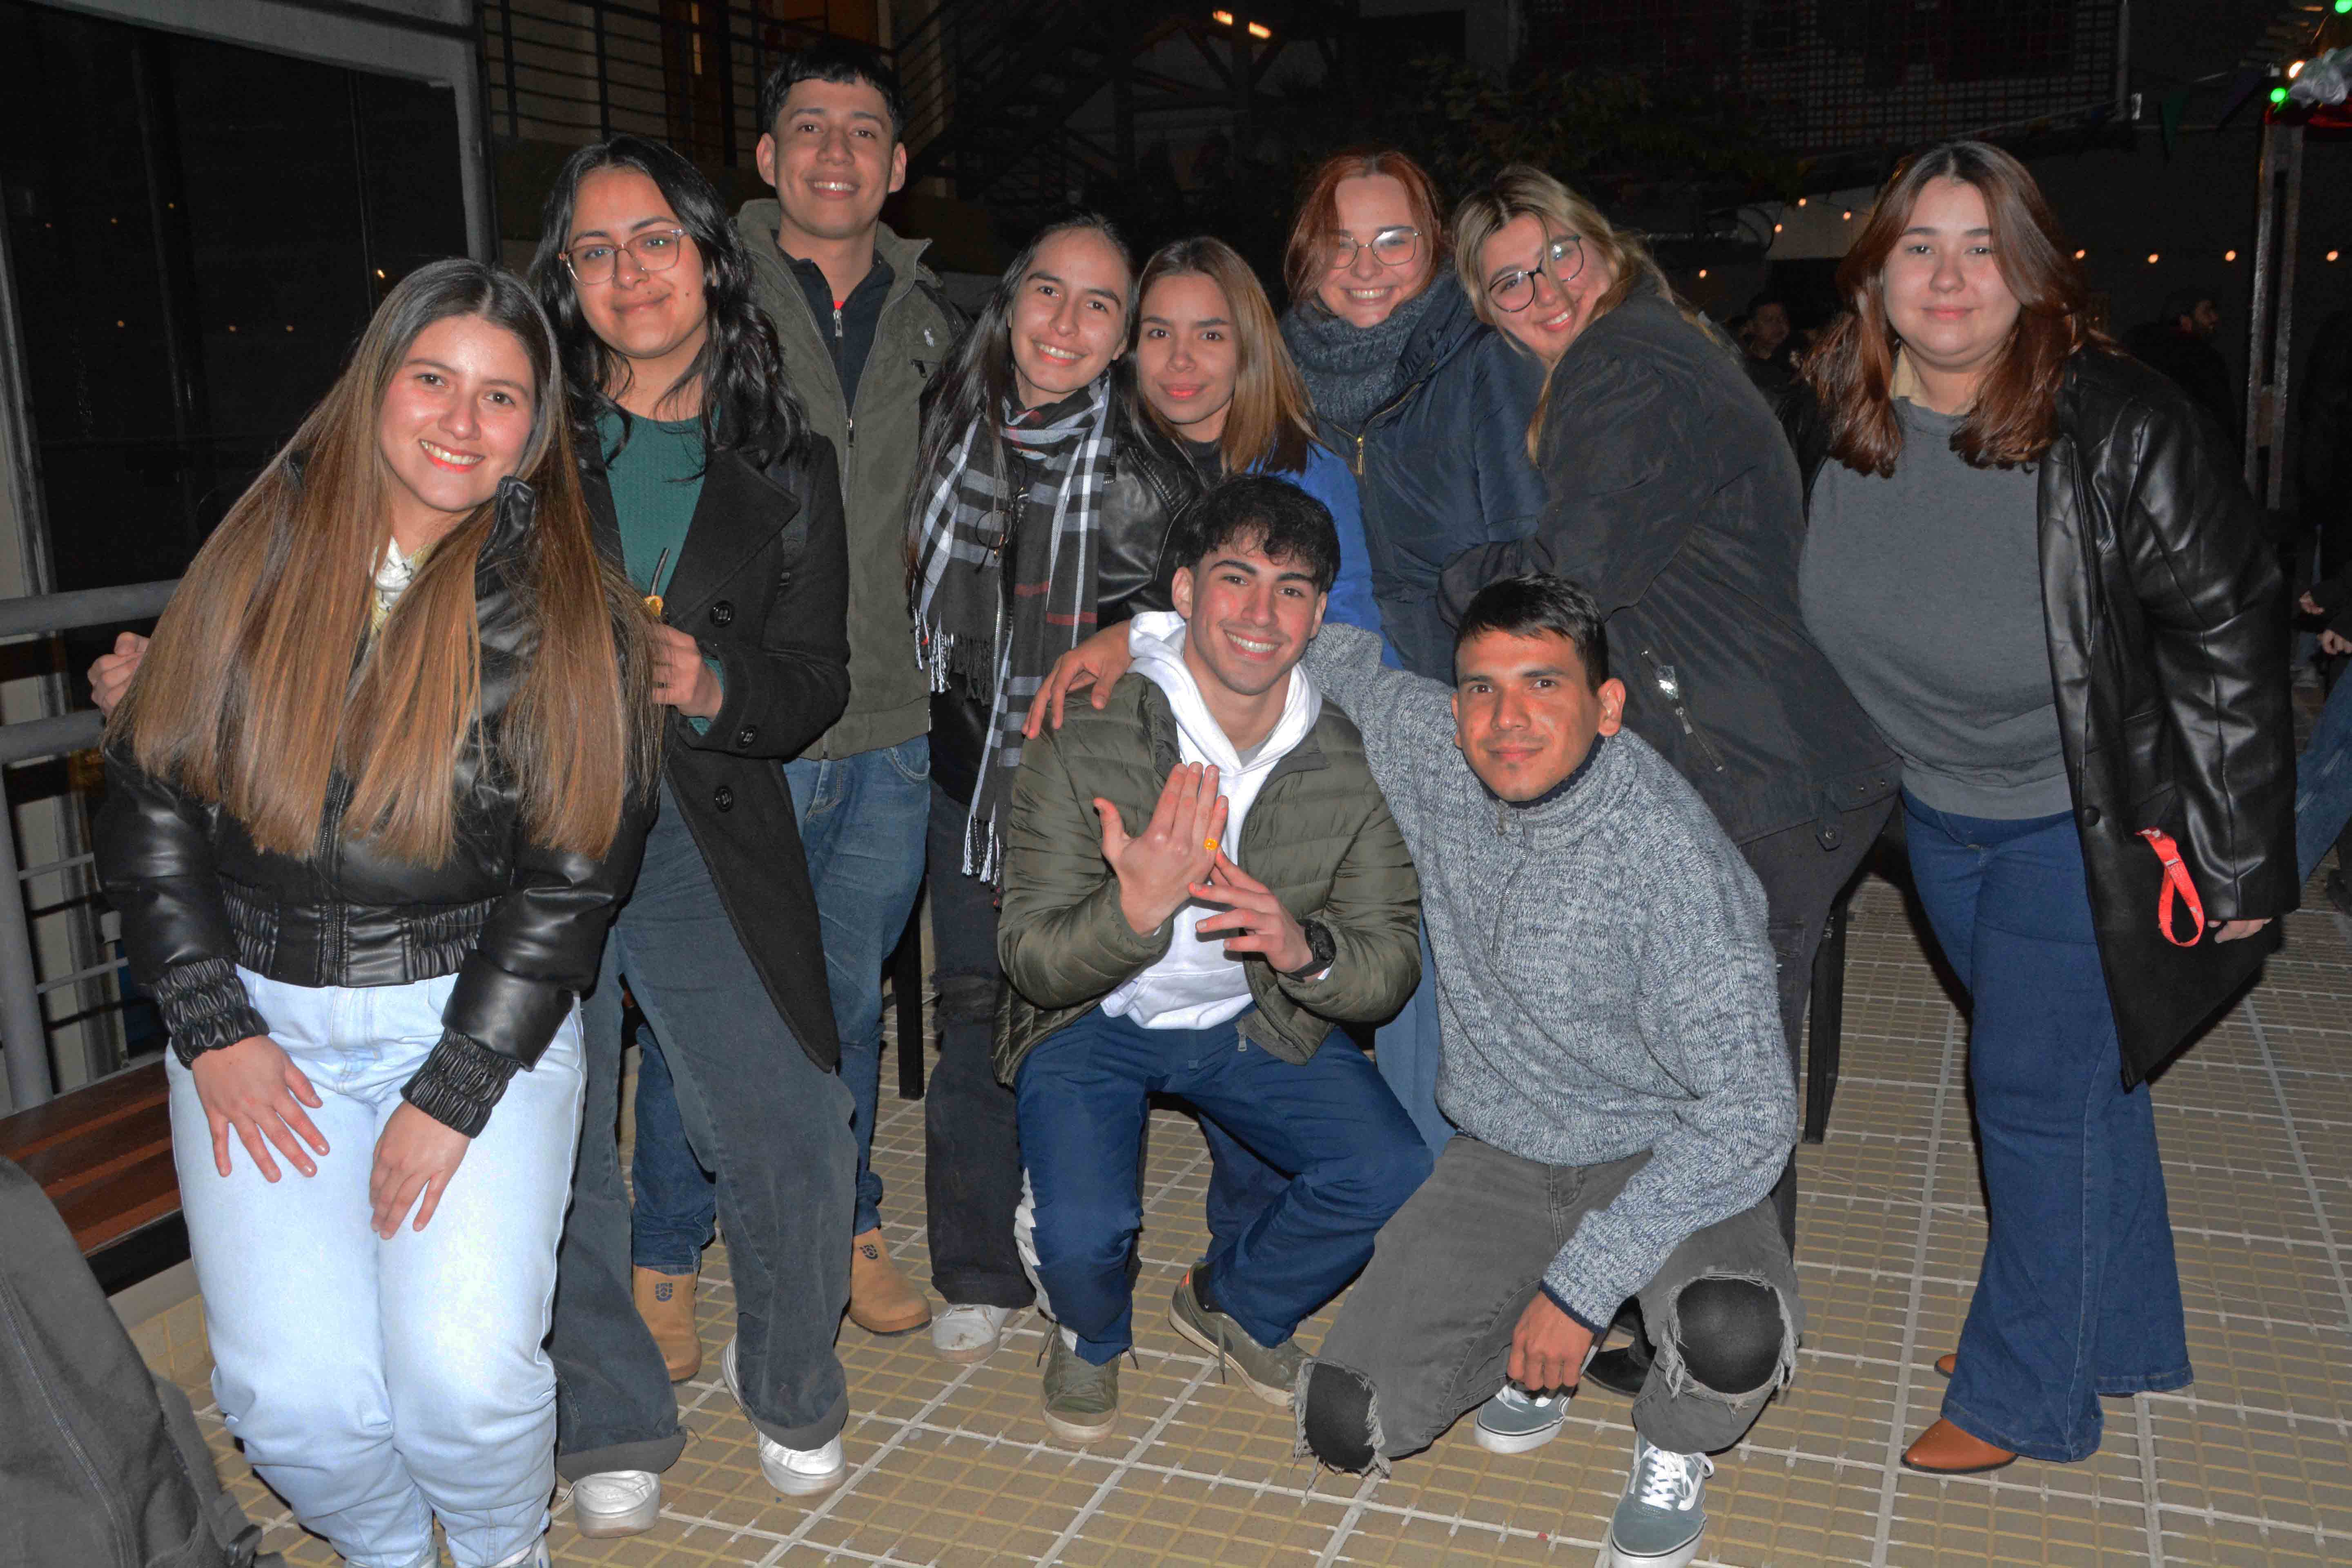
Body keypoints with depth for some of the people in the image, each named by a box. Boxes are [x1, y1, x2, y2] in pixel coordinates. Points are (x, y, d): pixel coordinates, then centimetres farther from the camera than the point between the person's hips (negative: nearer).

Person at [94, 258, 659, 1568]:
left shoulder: (570, 609, -4)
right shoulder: (269, 553, 2)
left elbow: (573, 880, -6)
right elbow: (151, 792, 5)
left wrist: (456, 1093, -11)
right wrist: (212, 1027, -2)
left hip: (477, 1014, -2)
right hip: (262, 1014, 2)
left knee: (466, 1372, -16)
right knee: (292, 1396, -8)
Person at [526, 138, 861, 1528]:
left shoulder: (788, 465, 8)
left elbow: (819, 677, 4)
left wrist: (713, 687, -15)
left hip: (712, 852, 0)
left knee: (795, 1141, -2)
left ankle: (790, 1385, 27)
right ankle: (613, 1422, 28)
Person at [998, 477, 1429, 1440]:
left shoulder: (1354, 765, -13)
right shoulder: (1083, 743, -22)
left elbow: (1391, 970, -9)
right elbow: (1031, 963, -19)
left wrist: (1306, 952, -33)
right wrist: (1137, 907, -41)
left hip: (1258, 1018, 3)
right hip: (1093, 1022, -2)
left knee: (1395, 1178, -16)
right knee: (1082, 1232, -24)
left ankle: (1233, 1301, 17)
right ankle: (1093, 1334, 17)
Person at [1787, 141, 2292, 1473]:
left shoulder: (2123, 433, -22)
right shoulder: (1834, 417, -6)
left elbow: (2231, 637, -17)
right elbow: (1814, 613, 10)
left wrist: (2239, 859, -15)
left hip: (2092, 820, -5)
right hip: (1940, 812, 6)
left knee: (2039, 1085, 0)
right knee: (2083, 1069, 20)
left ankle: (2028, 1395, 21)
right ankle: (2125, 1337, 40)